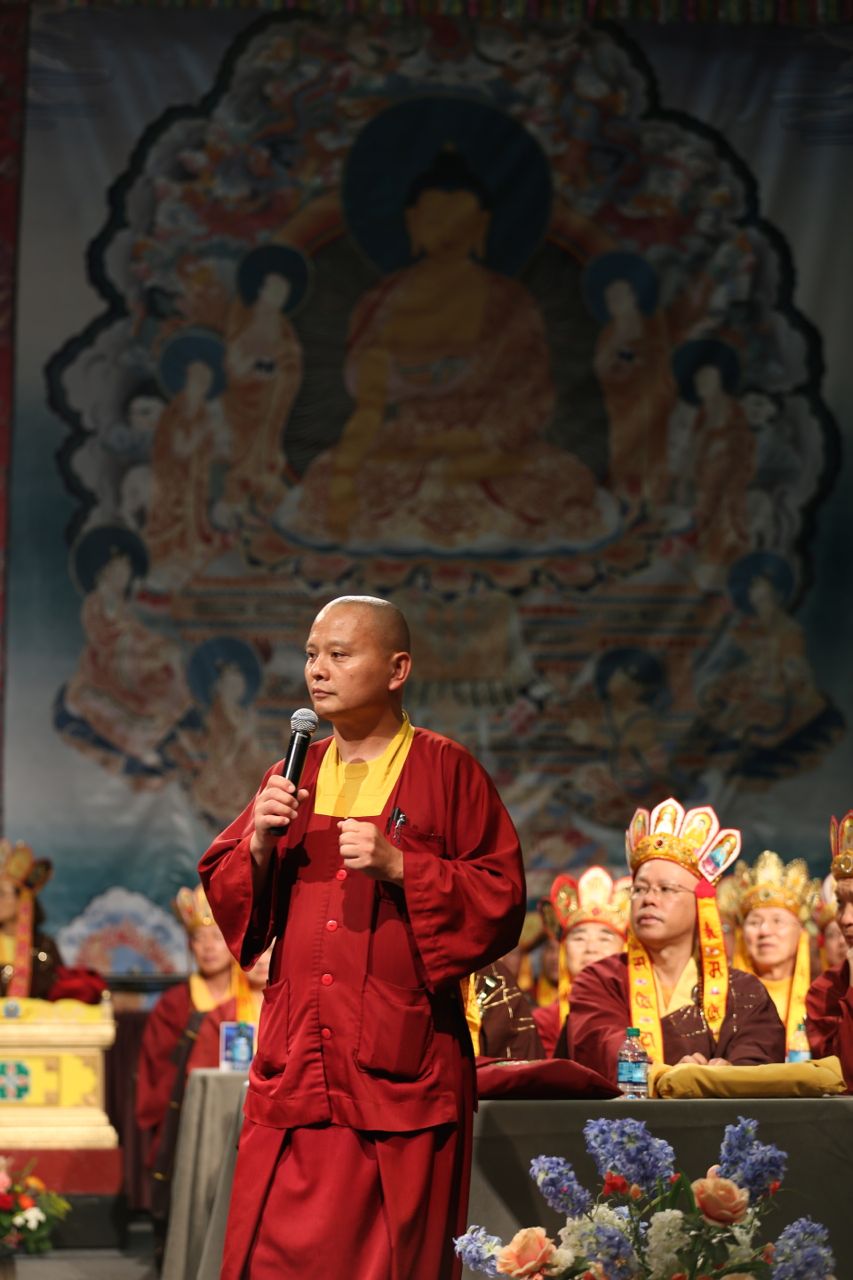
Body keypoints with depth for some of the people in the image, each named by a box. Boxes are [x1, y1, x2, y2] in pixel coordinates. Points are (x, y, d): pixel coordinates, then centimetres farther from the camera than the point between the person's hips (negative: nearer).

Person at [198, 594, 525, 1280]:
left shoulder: (448, 772, 1)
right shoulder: (292, 777, 15)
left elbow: (502, 901, -4)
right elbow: (223, 897, 15)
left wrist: (399, 867, -15)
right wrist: (261, 842, -4)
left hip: (399, 1069, -4)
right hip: (294, 1065, 4)